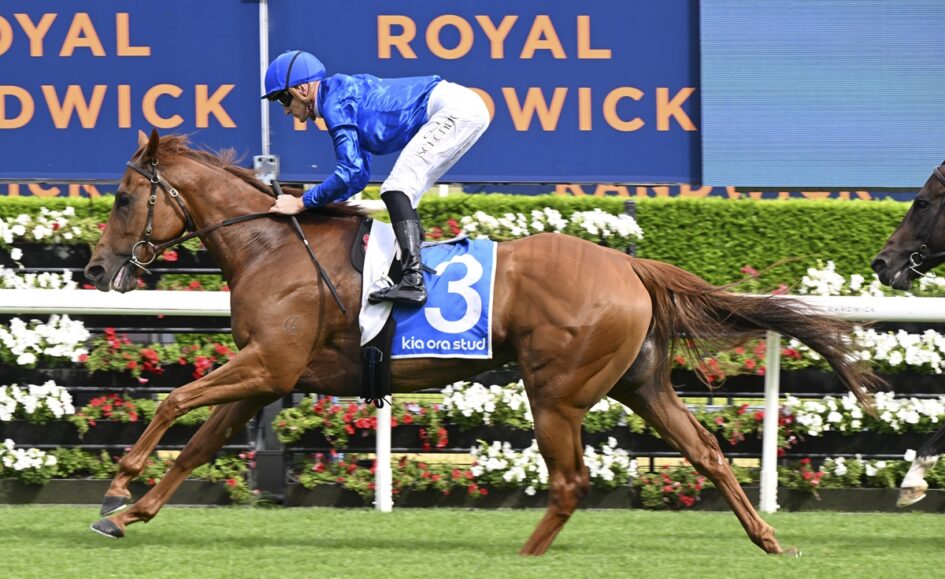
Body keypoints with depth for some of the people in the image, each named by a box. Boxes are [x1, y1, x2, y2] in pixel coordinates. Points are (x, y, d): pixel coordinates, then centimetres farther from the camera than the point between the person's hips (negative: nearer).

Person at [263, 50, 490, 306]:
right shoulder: (344, 91, 20)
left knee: (397, 189, -18)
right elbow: (360, 175, 25)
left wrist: (303, 203, -10)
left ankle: (413, 282, -32)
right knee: (403, 195, 16)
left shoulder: (335, 103, -10)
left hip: (455, 109, -10)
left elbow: (352, 172, -17)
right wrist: (317, 200, 16)